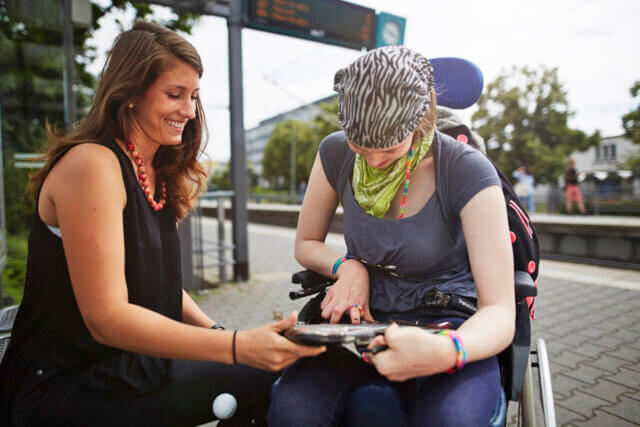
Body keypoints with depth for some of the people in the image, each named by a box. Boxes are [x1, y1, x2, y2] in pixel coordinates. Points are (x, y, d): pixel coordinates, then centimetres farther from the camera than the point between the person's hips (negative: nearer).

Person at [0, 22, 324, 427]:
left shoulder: (157, 174, 7)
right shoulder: (91, 165, -18)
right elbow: (107, 317, -23)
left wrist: (214, 330, -6)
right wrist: (237, 345, -30)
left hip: (135, 360, 7)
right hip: (67, 384, -7)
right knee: (262, 379, -16)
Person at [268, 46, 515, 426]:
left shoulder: (468, 172, -15)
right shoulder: (336, 153, -3)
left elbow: (500, 313, -18)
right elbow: (306, 244, 11)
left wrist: (447, 351, -40)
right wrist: (347, 266, -11)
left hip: (449, 326, -1)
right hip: (366, 318, 2)